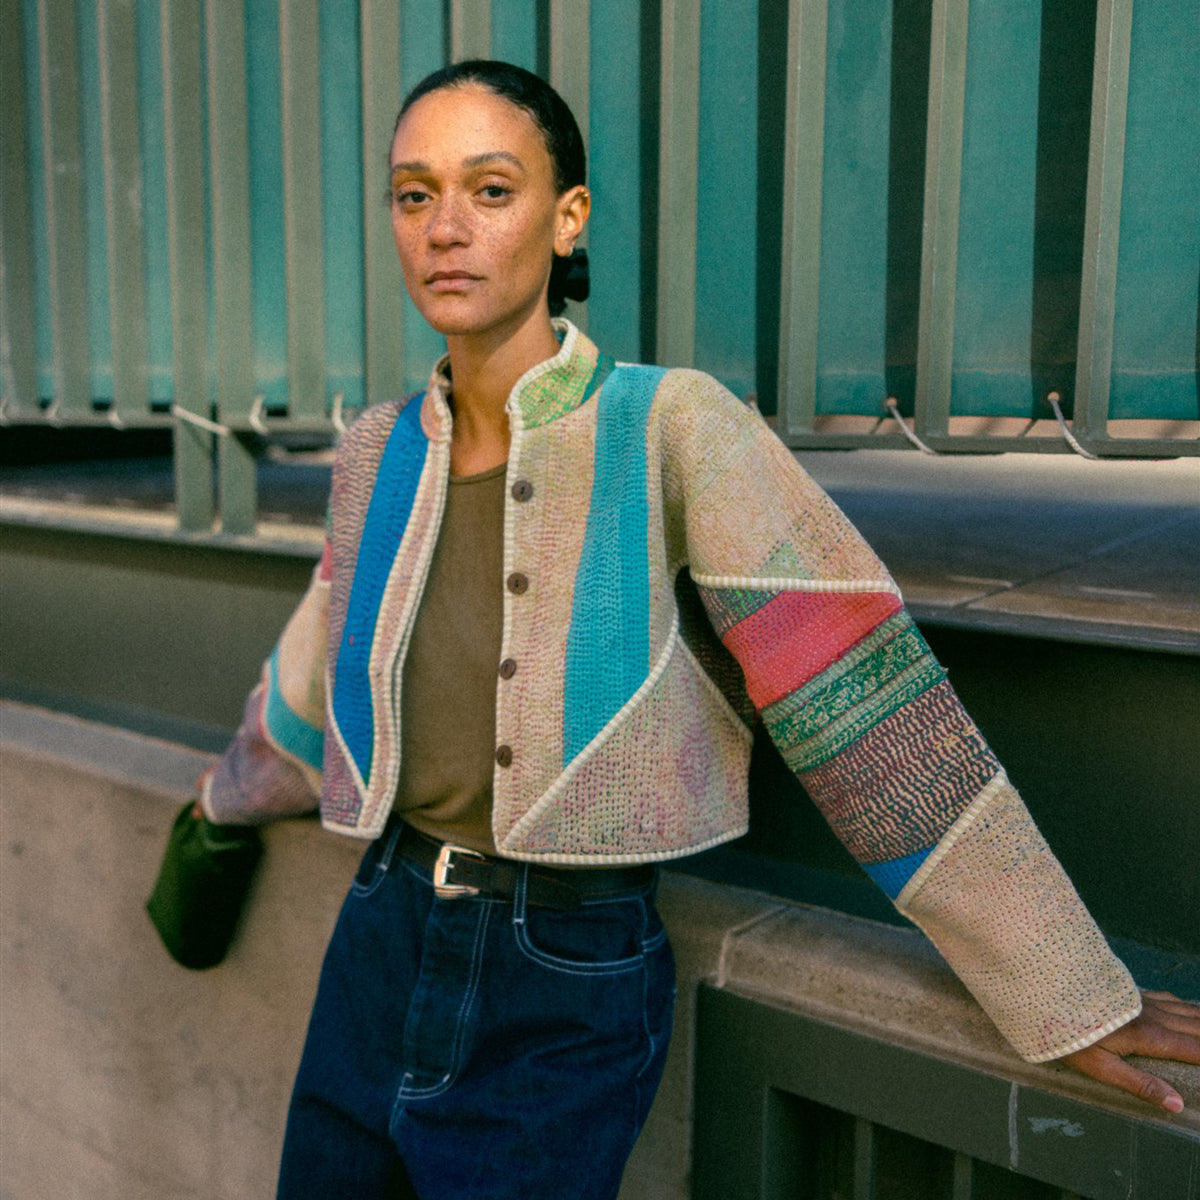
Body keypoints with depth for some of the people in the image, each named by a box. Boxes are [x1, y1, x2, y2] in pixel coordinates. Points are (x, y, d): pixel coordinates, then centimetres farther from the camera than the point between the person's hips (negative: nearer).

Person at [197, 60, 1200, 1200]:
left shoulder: (673, 430, -15)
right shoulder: (377, 455, 1)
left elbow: (863, 698, -16)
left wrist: (1068, 988, -14)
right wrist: (233, 793, 37)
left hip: (568, 1004, -5)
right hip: (380, 942, 5)